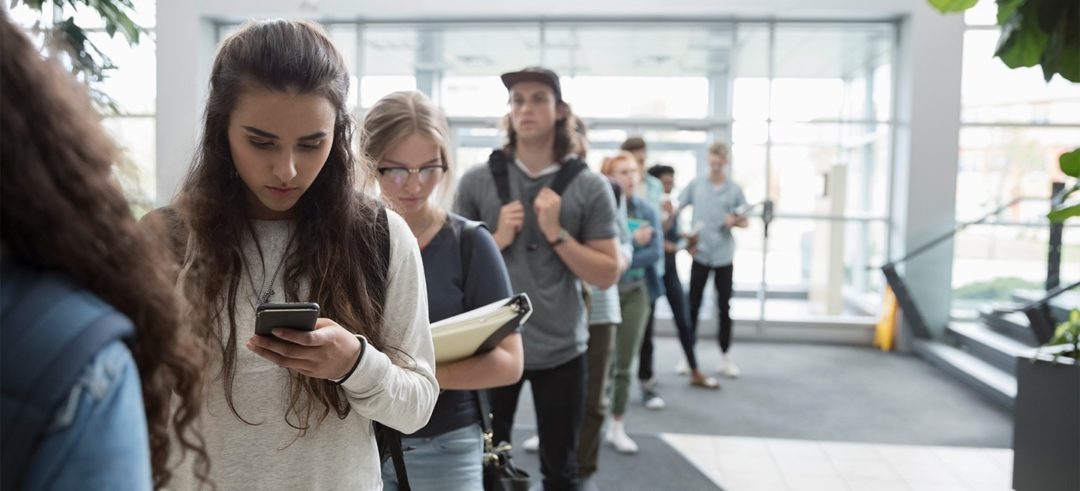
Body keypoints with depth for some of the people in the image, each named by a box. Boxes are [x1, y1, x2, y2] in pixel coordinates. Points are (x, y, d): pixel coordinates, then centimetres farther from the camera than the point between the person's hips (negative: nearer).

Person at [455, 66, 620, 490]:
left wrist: (556, 233, -14)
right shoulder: (477, 182, -1)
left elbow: (606, 275, -3)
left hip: (561, 350, 0)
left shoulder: (590, 188, -2)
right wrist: (497, 240, -12)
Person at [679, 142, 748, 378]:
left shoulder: (735, 190, 2)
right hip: (700, 254, 0)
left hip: (724, 256, 0)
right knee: (693, 305, 5)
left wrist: (734, 221, -15)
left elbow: (744, 222, 6)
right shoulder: (695, 185, 1)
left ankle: (725, 356, 17)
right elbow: (676, 209, 3)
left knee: (724, 307, 6)